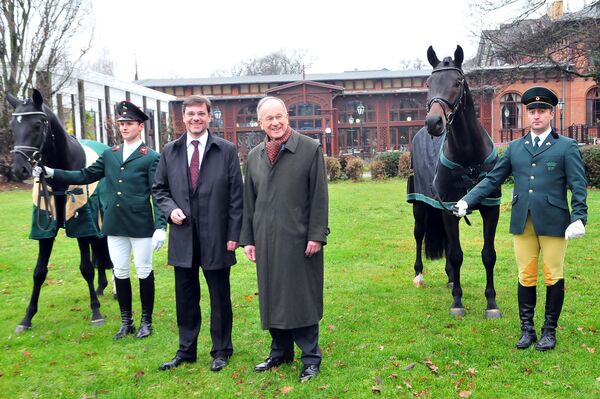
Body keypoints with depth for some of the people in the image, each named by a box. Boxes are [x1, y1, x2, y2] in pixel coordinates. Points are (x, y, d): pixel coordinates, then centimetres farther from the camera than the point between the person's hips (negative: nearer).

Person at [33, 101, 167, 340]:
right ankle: (126, 321, 25)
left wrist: (161, 227, -17)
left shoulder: (151, 158, -4)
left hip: (141, 226, -5)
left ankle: (146, 321, 21)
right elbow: (85, 177, 11)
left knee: (144, 271, 6)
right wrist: (50, 173, 3)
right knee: (120, 272, 11)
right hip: (114, 226, 5)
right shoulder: (109, 155, 10)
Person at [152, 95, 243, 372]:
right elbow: (159, 188, 14)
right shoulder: (170, 151, 7)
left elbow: (236, 195, -3)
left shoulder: (227, 150, -2)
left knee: (220, 297, 9)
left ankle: (221, 351, 26)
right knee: (185, 296, 13)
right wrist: (170, 209, -6)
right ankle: (186, 350, 28)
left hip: (216, 236, -3)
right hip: (183, 236, 3)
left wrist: (234, 234, -7)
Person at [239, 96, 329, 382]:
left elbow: (319, 196, -6)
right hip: (266, 240, 5)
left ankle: (310, 357, 16)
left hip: (299, 239, -4)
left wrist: (316, 235, -11)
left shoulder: (310, 149, -4)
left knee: (302, 298, 2)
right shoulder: (254, 156, 9)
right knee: (271, 297, 12)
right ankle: (281, 352, 27)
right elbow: (248, 201, 12)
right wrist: (247, 238, 8)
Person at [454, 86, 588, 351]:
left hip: (553, 222, -3)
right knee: (525, 277, 9)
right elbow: (492, 179, 11)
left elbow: (579, 187, -3)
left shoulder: (567, 147, 2)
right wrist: (467, 200, 1)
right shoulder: (515, 147, 11)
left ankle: (549, 331, 21)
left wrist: (579, 218, -16)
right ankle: (527, 329, 21)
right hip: (522, 223, 3)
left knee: (553, 277, 6)